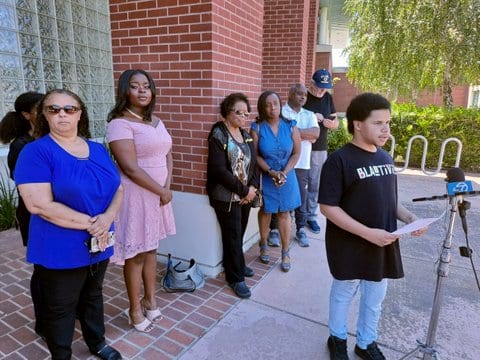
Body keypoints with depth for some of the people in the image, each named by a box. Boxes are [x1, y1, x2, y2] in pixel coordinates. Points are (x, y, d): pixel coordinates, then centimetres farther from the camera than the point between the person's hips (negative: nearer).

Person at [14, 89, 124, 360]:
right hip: (60, 251, -5)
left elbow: (118, 189, 3)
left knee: (93, 296, 25)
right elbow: (40, 205, -23)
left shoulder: (98, 150, 4)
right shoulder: (36, 151, -14)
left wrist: (107, 217, -16)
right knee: (60, 308, 14)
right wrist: (89, 223, -21)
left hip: (99, 244, 6)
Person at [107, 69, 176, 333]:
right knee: (135, 255, 5)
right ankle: (135, 310, 23)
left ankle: (149, 299, 35)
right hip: (136, 196, -7)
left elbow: (167, 155, 11)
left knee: (151, 249, 18)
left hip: (158, 194, 7)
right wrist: (161, 191, -13)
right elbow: (130, 168, -20)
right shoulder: (120, 124, -14)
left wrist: (167, 187, -5)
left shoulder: (156, 121, 11)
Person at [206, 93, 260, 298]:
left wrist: (253, 186, -6)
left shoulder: (246, 135, 10)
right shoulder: (218, 135, -12)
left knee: (239, 233, 16)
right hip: (226, 197, -6)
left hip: (246, 195, 6)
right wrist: (243, 190, -15)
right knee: (233, 236, 2)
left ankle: (236, 265, 36)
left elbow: (253, 162, 10)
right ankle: (236, 278, 17)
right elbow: (219, 170, -19)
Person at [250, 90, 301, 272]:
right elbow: (255, 155, -8)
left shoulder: (290, 125, -4)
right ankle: (263, 246, 33)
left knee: (284, 214, 7)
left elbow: (296, 152, -3)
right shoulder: (257, 127, -8)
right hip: (265, 177, -1)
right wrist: (270, 171, -18)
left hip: (286, 177, 1)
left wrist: (284, 172, -14)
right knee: (265, 211, 12)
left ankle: (286, 253, 19)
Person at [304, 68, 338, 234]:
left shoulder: (328, 97, 9)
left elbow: (336, 122, 14)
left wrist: (331, 123, -10)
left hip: (320, 149, 4)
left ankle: (311, 216, 22)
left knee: (315, 185, 9)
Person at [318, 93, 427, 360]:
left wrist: (408, 217, -4)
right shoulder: (340, 160, -18)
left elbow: (388, 199, 14)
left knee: (375, 298, 21)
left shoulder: (385, 157, 4)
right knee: (343, 294, 16)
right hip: (351, 246, -6)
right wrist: (368, 233, -24)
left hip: (383, 244, 6)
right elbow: (328, 207, -20)